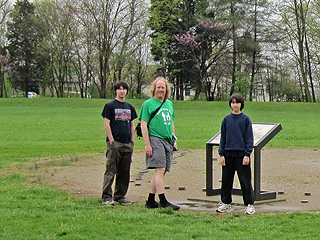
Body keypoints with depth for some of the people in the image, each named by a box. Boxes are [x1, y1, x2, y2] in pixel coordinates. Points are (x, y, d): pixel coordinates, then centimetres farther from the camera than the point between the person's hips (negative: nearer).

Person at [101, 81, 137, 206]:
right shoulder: (110, 106, 0)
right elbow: (106, 124, -5)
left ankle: (120, 196, 15)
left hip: (127, 144, 6)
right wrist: (111, 141, -12)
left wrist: (132, 141, 10)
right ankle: (106, 197, -8)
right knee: (111, 171, -8)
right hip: (115, 143, -6)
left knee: (124, 172, 7)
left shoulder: (130, 107, 17)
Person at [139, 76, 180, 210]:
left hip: (167, 141, 7)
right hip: (155, 140, -7)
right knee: (160, 170, -14)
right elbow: (143, 125, -6)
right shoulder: (148, 104, -1)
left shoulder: (169, 104, 19)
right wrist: (147, 144, -13)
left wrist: (174, 140, 21)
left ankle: (151, 201, 13)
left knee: (161, 171, 6)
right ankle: (163, 201, -15)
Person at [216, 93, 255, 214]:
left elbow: (249, 138, -1)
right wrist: (221, 154, 4)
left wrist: (247, 154, -9)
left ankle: (249, 204, 7)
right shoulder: (226, 119, 8)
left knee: (245, 181, -1)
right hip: (228, 154, 3)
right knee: (226, 180, 8)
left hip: (242, 154, -3)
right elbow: (223, 137, 12)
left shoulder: (246, 119, 0)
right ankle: (225, 203, 20)